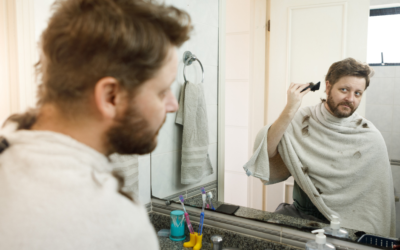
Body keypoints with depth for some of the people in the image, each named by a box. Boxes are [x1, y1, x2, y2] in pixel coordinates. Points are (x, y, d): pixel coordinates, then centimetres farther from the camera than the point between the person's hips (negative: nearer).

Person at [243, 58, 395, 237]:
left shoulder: (371, 138, -5)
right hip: (299, 213, 2)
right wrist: (290, 110, -22)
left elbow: (379, 196, 2)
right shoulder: (301, 119, -3)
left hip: (346, 222, -1)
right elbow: (264, 151, -14)